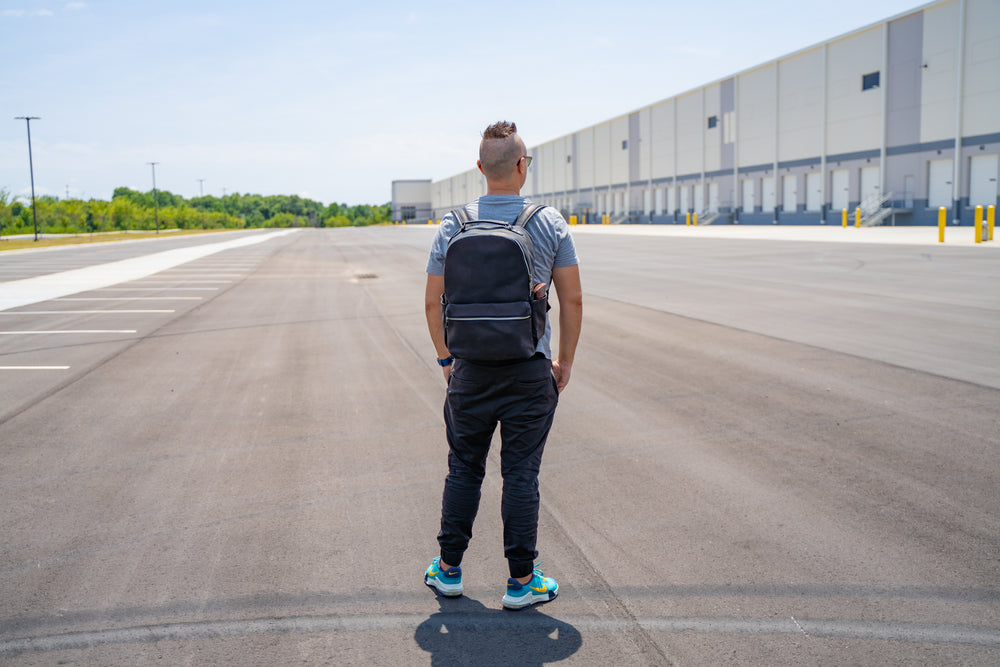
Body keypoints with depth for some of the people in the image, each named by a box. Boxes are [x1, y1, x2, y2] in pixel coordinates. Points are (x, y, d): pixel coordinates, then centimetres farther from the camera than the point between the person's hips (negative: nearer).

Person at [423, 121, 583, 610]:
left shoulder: (453, 225, -1)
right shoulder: (551, 224, -4)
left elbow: (433, 302, 2)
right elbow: (572, 301, -3)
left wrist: (445, 357, 15)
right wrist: (565, 361, 8)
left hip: (470, 371, 2)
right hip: (529, 371, -1)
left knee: (463, 471, 14)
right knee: (521, 475, 5)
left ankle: (449, 570, 25)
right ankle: (522, 582, 14)